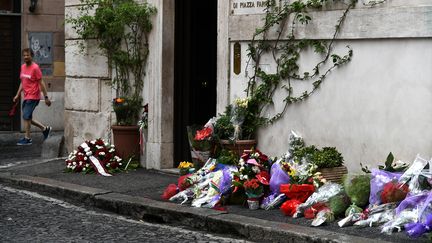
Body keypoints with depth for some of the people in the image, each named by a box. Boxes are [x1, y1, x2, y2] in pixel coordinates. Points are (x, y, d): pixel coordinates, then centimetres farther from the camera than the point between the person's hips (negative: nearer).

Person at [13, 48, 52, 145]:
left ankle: (27, 139, 2)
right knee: (27, 117, 12)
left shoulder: (35, 67, -13)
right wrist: (17, 95, 16)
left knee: (26, 117, -8)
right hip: (26, 97, 8)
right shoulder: (23, 67, 10)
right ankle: (45, 128, 27)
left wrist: (46, 97, -12)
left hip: (33, 97, -8)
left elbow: (41, 83, -12)